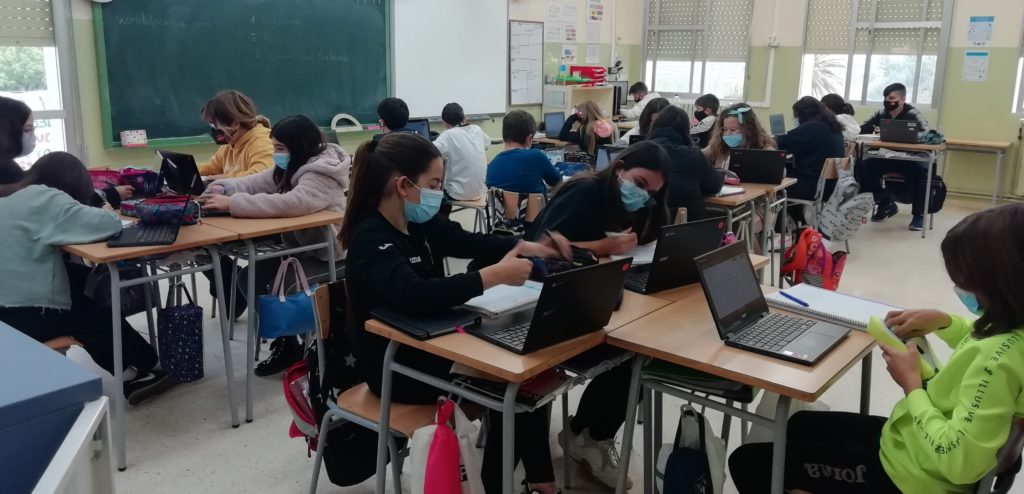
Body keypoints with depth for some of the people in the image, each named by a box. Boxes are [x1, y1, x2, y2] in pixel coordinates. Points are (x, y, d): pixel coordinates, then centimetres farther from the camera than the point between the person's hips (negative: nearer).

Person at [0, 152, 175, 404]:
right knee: (101, 317, 13)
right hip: (23, 315, -8)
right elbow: (109, 223, -23)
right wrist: (106, 212, 1)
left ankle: (130, 373, 21)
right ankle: (152, 367, 35)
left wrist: (87, 214, 6)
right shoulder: (44, 199, -16)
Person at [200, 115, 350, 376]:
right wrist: (224, 188, -12)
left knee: (255, 279, -20)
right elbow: (256, 183, 10)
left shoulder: (322, 174, -21)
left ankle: (288, 345, -1)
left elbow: (292, 203, -39)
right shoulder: (291, 167, 11)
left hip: (324, 256, -10)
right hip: (299, 245, 10)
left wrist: (232, 204, -37)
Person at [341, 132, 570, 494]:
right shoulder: (370, 238, -24)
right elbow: (413, 296, -40)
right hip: (394, 365, -8)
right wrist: (493, 276, -40)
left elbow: (467, 241, 14)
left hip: (432, 343, 8)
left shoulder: (419, 222, 1)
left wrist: (527, 247, 0)